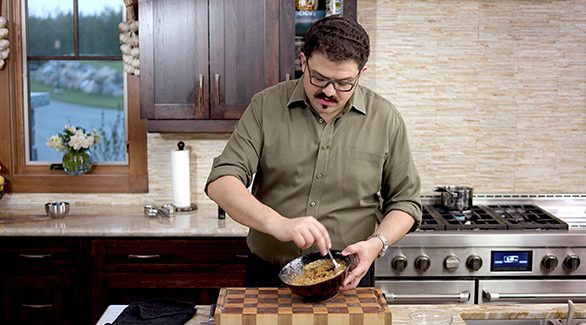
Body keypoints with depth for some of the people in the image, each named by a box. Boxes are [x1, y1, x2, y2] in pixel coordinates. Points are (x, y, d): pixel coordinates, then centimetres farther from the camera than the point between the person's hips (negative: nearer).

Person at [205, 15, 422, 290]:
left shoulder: (385, 119, -6)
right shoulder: (266, 106, -8)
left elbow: (405, 201, 2)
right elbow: (221, 182, -14)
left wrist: (377, 243, -18)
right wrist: (278, 224, -30)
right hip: (268, 277, 1)